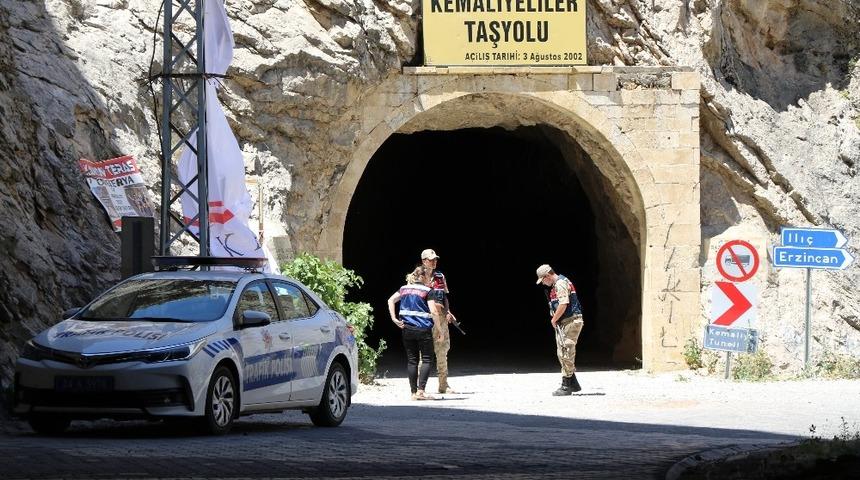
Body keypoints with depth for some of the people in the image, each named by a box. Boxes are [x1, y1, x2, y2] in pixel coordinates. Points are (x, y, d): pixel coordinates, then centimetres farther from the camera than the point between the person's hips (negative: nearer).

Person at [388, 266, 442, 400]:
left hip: (407, 328, 5)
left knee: (412, 360, 8)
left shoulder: (404, 289, 11)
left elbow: (391, 300, 4)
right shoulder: (427, 291, -4)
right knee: (426, 360, 0)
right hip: (423, 329, -5)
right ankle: (420, 391, -12)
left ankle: (414, 392, 7)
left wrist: (394, 319, -1)